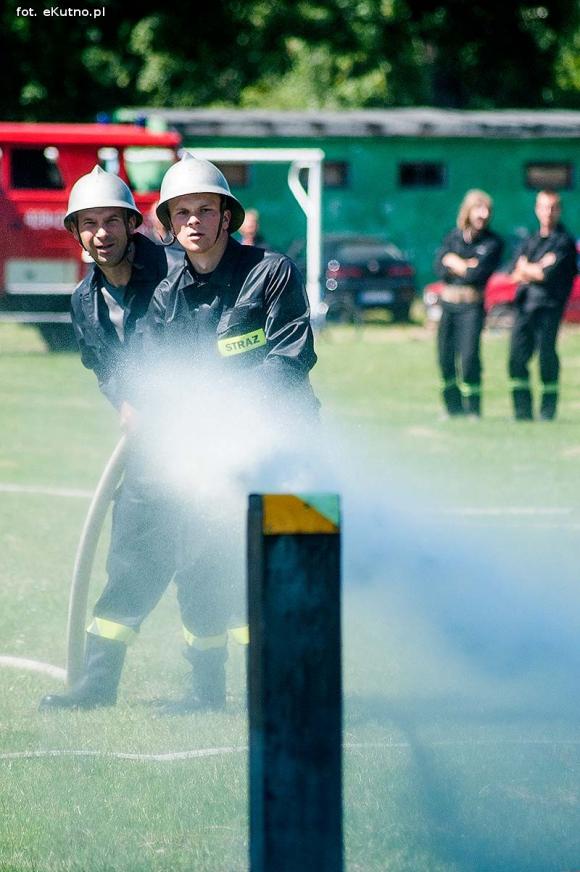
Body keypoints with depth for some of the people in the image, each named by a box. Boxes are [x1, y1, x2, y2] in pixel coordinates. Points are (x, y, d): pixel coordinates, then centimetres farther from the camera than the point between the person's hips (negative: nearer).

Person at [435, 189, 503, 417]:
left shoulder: (493, 242, 0)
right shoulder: (453, 237, 11)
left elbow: (479, 274, -12)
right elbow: (440, 269, 0)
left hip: (472, 306, -4)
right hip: (447, 304, 4)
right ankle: (453, 407, 12)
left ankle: (473, 409, -7)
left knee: (468, 356, -13)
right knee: (446, 357, 3)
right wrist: (465, 266, -9)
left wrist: (454, 263, -1)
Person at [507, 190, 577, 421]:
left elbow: (550, 274, -10)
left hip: (549, 305, -6)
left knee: (546, 356, -9)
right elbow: (515, 273, 12)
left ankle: (548, 410, -4)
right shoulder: (531, 241, 22)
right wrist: (539, 269, -5)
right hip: (525, 304, 6)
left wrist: (527, 269, 3)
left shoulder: (564, 241, 1)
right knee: (517, 357, 1)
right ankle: (522, 410, 6)